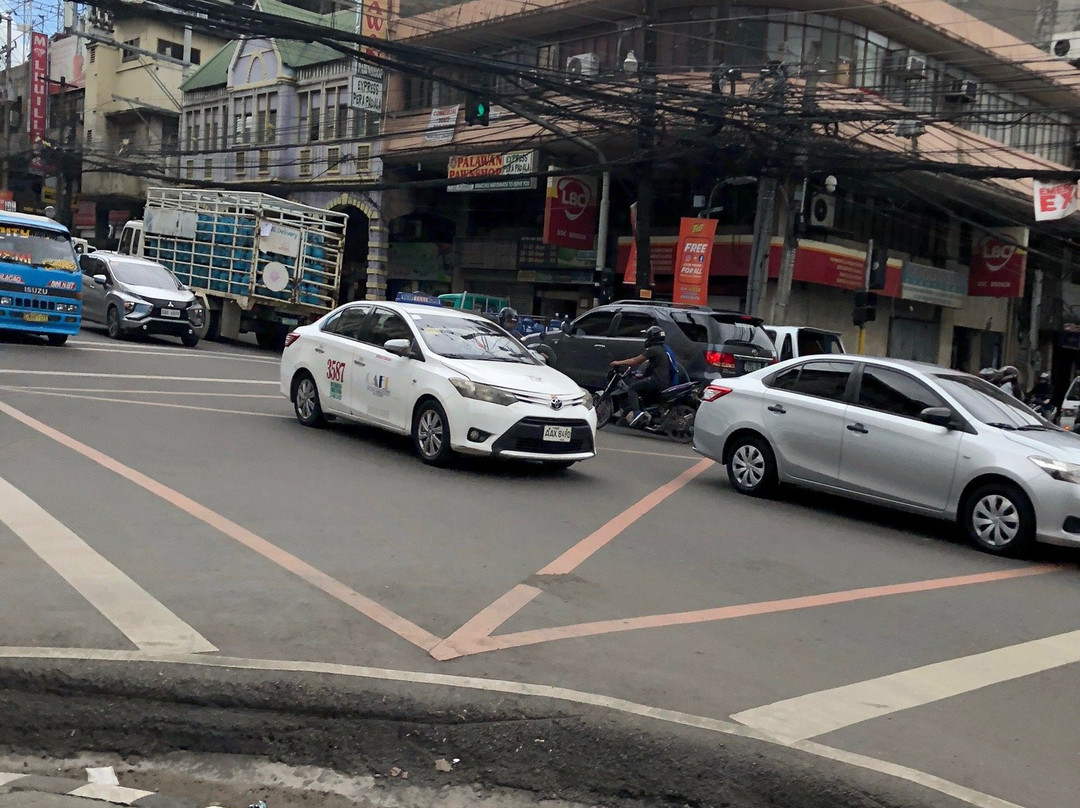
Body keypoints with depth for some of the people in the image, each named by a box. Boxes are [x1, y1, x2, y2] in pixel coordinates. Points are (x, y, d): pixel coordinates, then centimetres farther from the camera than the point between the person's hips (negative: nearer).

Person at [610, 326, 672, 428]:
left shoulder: (653, 350, -8)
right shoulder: (663, 350, 22)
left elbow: (636, 361, -9)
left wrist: (618, 363, -1)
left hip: (657, 380, -10)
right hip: (664, 382, 10)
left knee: (631, 388, -13)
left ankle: (637, 412, -32)